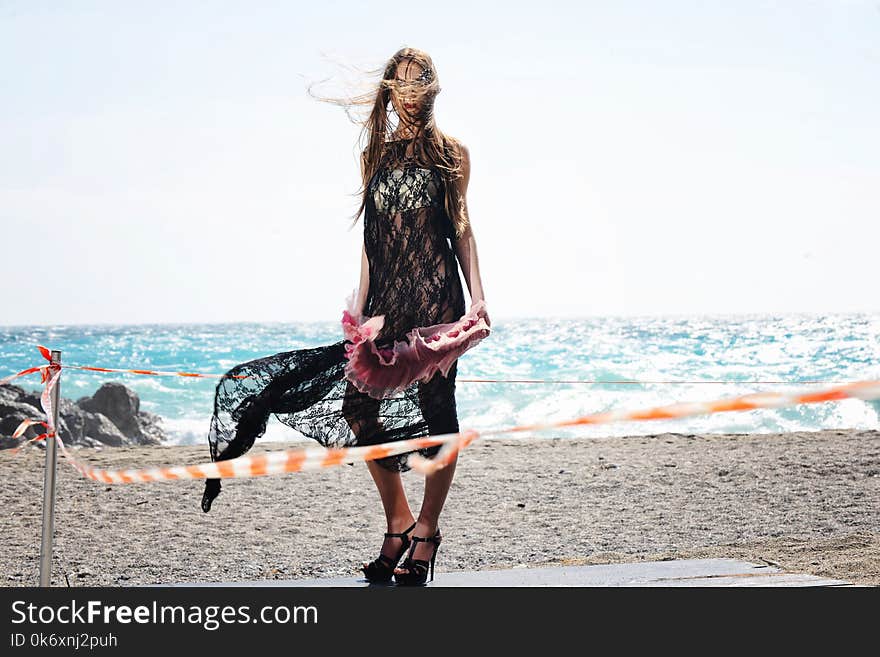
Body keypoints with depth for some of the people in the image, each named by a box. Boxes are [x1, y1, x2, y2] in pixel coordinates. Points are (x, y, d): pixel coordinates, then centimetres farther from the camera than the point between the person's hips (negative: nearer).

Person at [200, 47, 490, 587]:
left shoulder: (452, 154, 7)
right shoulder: (377, 154, 15)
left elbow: (461, 229, 7)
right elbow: (371, 236, 16)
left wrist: (478, 297, -1)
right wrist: (362, 303, 10)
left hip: (437, 297, -4)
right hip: (387, 300, 4)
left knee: (434, 408, -5)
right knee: (359, 405, -3)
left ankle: (426, 530, 7)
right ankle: (399, 523, 11)